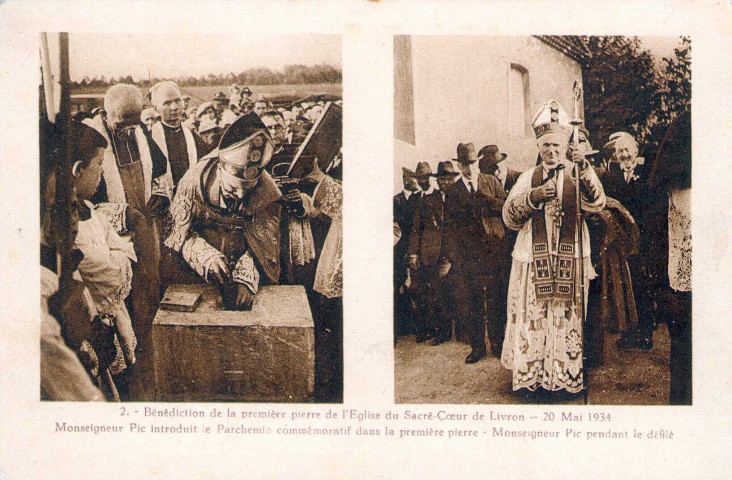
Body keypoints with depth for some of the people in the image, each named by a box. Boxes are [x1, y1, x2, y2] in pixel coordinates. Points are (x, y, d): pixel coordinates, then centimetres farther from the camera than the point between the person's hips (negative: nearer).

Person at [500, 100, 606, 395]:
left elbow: (596, 204, -12)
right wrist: (533, 196, -11)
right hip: (533, 258, 2)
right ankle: (530, 376, 9)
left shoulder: (577, 174, 8)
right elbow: (509, 217, 5)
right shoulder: (529, 177, 15)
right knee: (531, 318, 0)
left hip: (570, 259, -1)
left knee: (567, 319, 0)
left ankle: (565, 376, 7)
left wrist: (585, 170, -28)